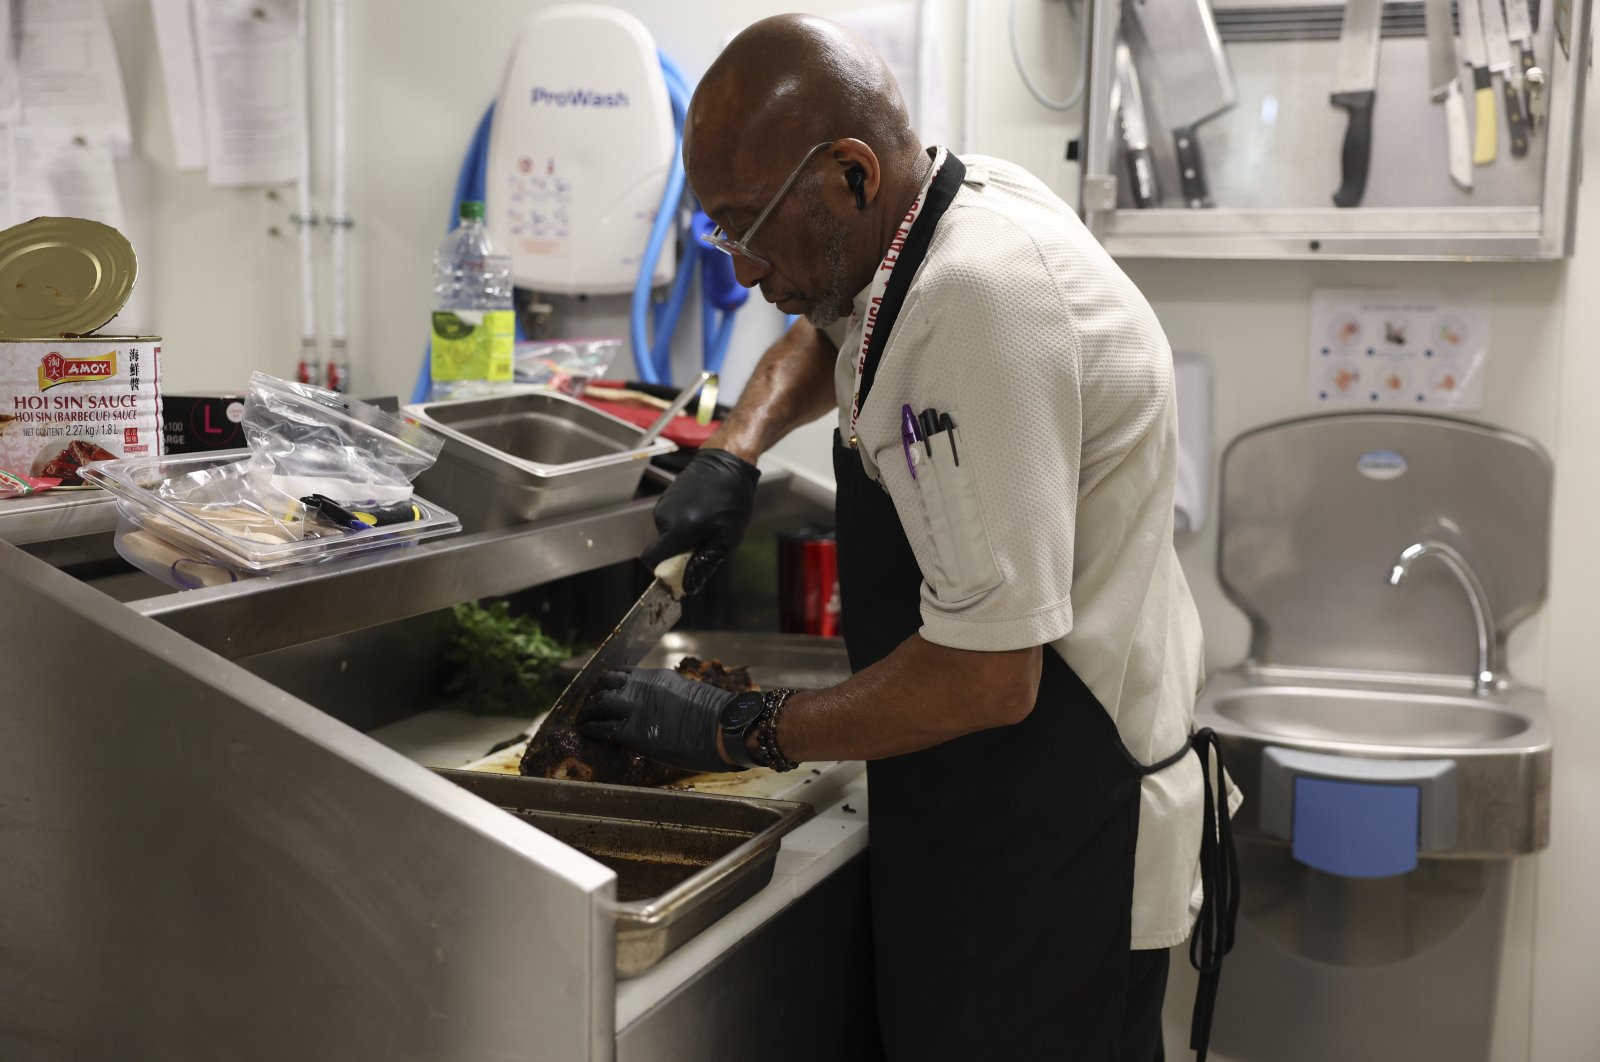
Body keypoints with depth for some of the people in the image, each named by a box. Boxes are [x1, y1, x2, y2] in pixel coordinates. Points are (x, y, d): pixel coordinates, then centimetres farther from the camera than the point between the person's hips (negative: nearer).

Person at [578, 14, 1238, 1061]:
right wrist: (734, 454, 6)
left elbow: (985, 678, -29)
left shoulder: (980, 304, -30)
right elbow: (827, 330, 25)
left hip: (1059, 838, -9)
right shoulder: (963, 194, 0)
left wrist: (739, 731, -16)